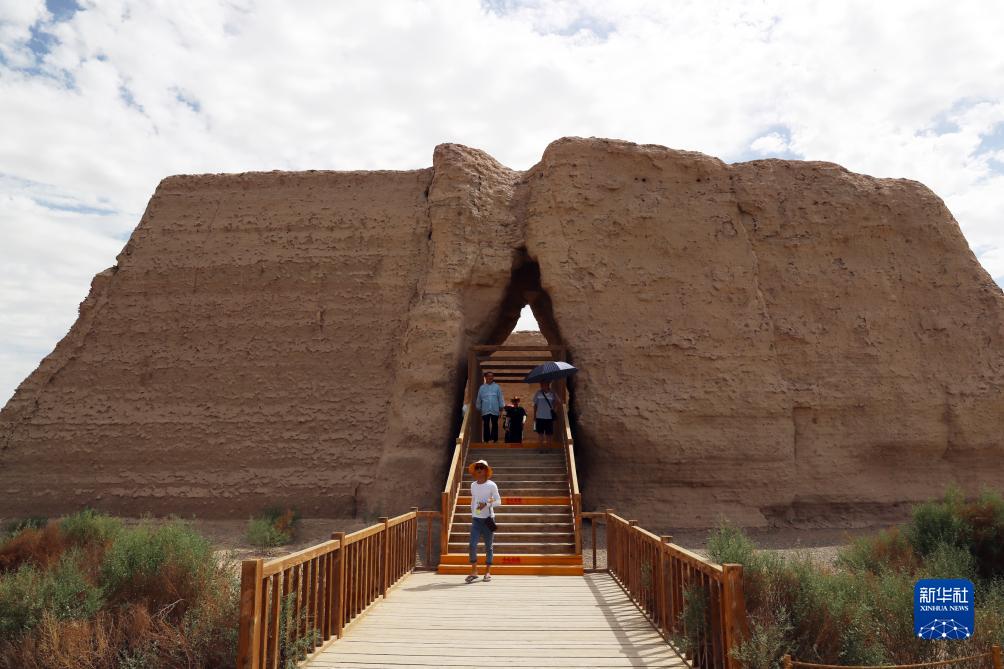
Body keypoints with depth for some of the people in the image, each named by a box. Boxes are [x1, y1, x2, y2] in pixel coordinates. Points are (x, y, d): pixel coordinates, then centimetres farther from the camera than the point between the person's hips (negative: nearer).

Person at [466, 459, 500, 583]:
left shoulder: (491, 485, -5)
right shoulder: (473, 485, 7)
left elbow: (498, 502, -6)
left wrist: (487, 504, -20)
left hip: (488, 519, -3)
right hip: (476, 519, 3)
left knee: (489, 546, 5)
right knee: (472, 545, -8)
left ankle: (488, 572, 17)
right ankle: (473, 572, 2)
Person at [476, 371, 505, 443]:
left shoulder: (496, 387, 4)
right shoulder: (482, 388, 6)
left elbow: (500, 397, 4)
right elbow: (479, 399, 10)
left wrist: (501, 406, -2)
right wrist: (479, 408, 9)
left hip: (495, 410, 0)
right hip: (485, 411, 0)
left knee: (495, 425, 6)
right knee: (486, 425, 3)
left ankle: (495, 439, 13)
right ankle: (486, 440, 8)